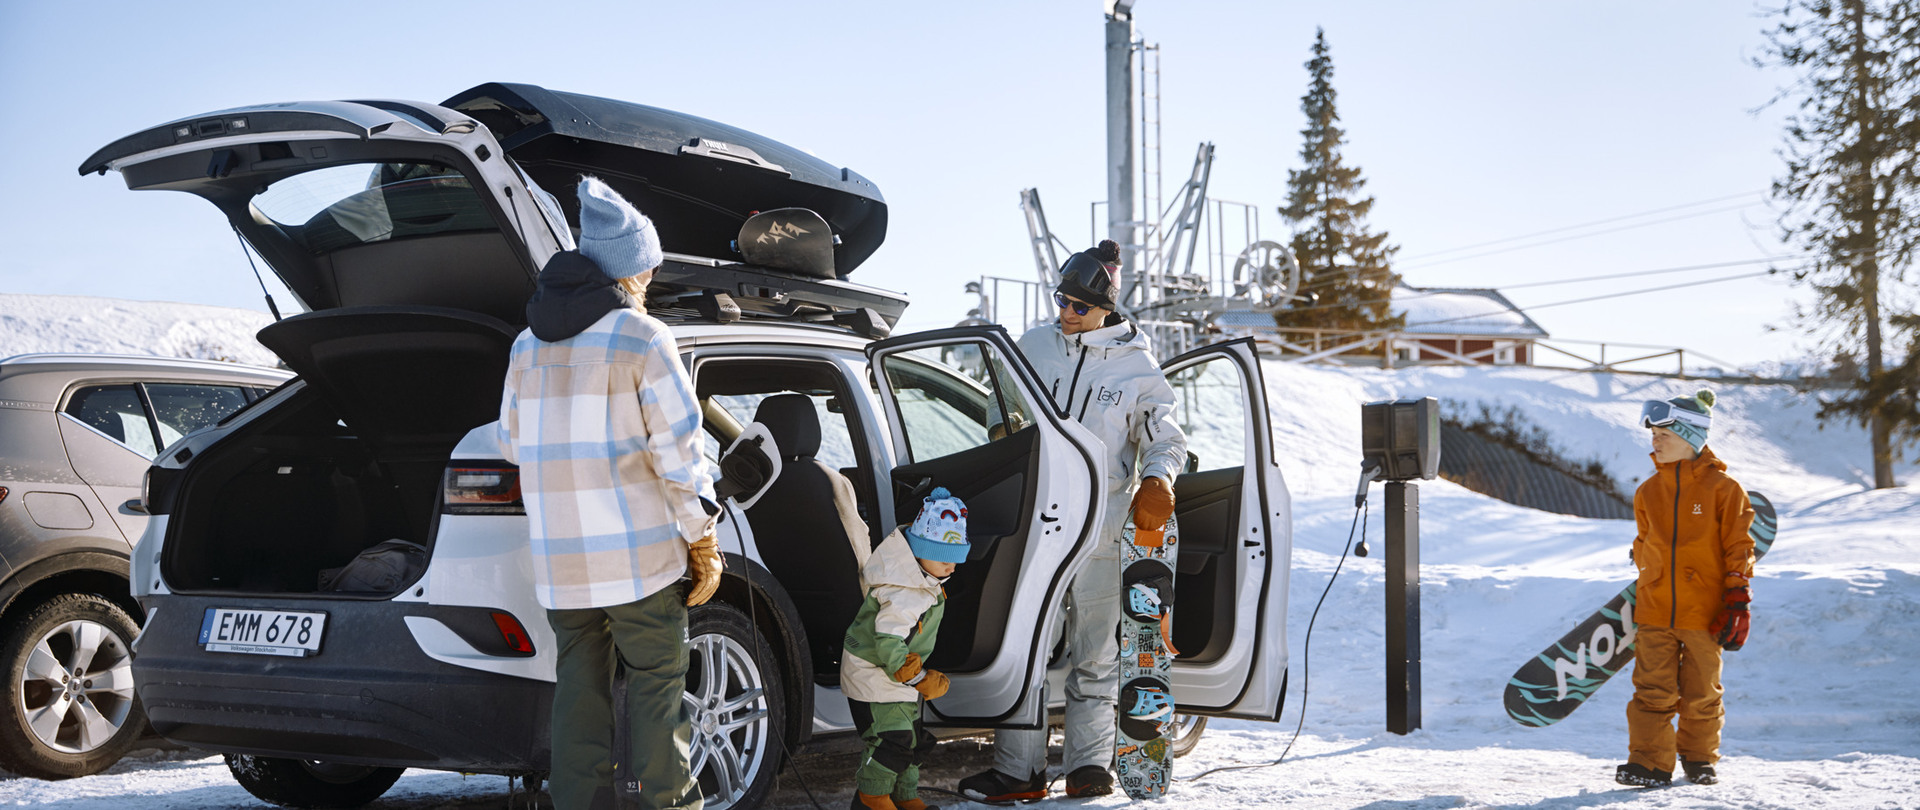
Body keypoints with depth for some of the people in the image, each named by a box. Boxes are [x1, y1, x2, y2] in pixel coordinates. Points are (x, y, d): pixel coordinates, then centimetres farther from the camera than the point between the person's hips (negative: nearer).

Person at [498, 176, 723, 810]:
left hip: (556, 561, 5)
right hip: (638, 555, -5)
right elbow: (677, 453, -10)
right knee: (655, 684, 4)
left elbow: (513, 444, 18)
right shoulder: (642, 338, -8)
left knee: (579, 691, 10)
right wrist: (703, 542, -3)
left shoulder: (528, 344, 10)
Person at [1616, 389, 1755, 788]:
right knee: (1652, 691, -3)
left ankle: (1700, 759, 25)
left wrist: (1737, 602, -7)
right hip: (1655, 612, 3)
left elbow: (1738, 547, -3)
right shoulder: (1648, 492, 8)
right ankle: (1649, 762, 1)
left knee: (1701, 694, 7)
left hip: (1704, 613, -3)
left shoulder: (1722, 488, -5)